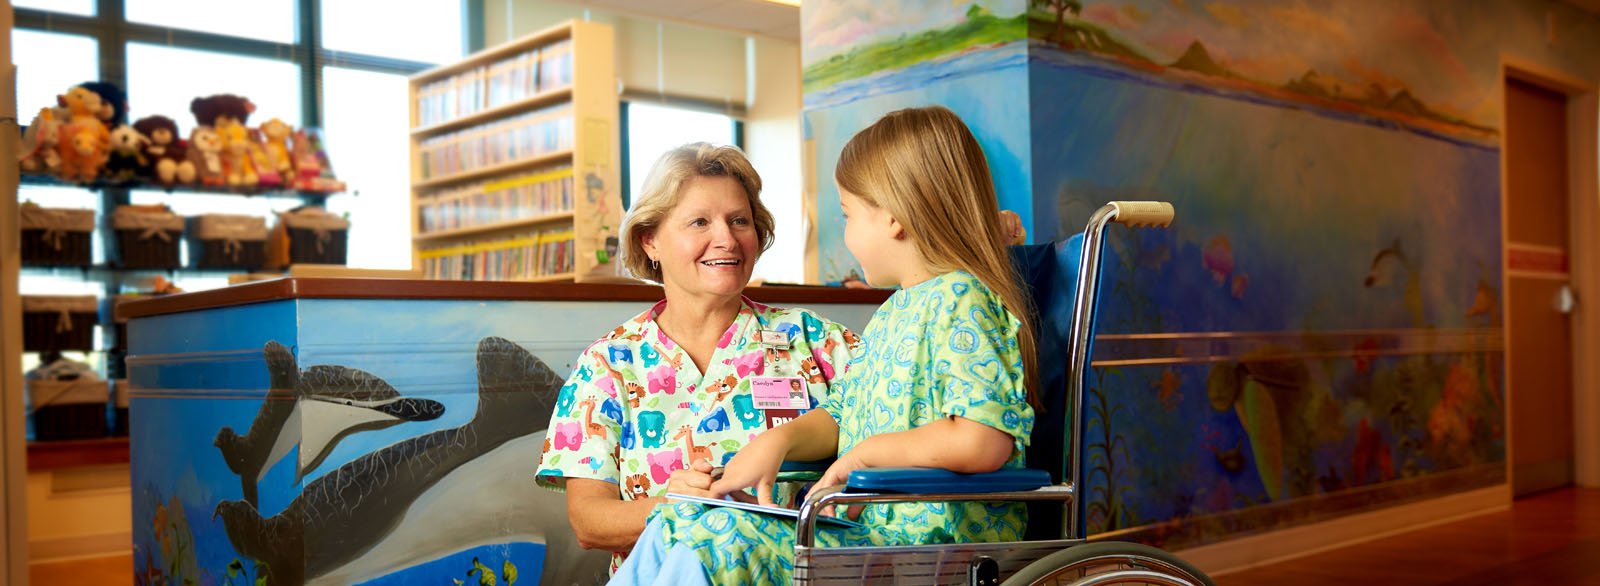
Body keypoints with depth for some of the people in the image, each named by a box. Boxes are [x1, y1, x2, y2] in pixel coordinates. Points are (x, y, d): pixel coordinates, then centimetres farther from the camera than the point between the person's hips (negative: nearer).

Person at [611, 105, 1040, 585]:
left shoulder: (960, 302, -14)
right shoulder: (894, 311, 18)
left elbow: (983, 441, -28)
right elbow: (839, 416, 22)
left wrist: (865, 453, -16)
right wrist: (778, 441, 1)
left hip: (922, 543, -9)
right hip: (863, 528, 10)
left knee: (719, 542, -22)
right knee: (672, 527, 3)